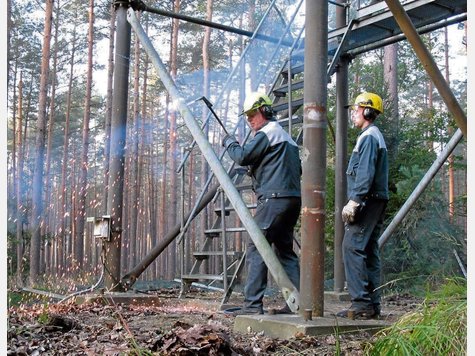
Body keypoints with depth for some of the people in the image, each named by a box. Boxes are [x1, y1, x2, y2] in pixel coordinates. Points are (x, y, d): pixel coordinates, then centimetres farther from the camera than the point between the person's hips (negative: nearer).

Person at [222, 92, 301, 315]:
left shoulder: (267, 132, -5)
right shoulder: (286, 136, 24)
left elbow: (243, 157, -13)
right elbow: (298, 169, 27)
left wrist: (229, 143, 6)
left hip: (274, 199, -10)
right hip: (293, 199, 10)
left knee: (255, 250, -8)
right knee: (285, 250, 13)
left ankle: (253, 304, -11)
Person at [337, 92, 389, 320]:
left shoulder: (368, 137, -9)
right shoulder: (376, 136, 23)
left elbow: (365, 174, -20)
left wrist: (354, 201, -22)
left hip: (367, 202, -11)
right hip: (376, 202, 11)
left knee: (353, 249, -12)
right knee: (370, 252, 9)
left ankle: (361, 304, -14)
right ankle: (373, 305, 12)